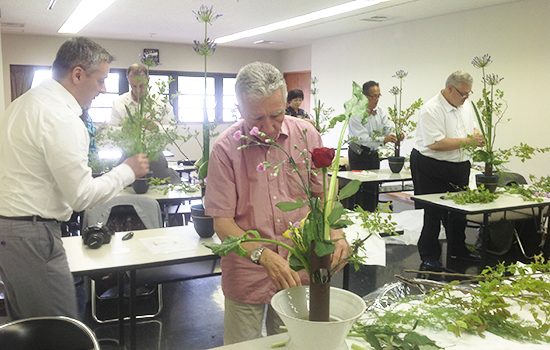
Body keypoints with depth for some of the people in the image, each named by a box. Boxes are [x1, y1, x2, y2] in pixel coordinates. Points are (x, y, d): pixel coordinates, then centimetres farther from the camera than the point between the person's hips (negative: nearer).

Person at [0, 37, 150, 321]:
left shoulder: (23, 102, 13)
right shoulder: (61, 117, -19)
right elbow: (81, 196, -18)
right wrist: (127, 171, -7)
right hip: (31, 235, -10)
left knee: (25, 328, 21)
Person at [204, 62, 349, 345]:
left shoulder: (306, 135, -5)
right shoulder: (225, 148, -13)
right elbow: (222, 222, -14)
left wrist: (335, 233, -16)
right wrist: (263, 255, -29)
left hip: (298, 271, 3)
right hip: (246, 276, -2)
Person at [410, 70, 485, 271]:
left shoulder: (466, 105, 7)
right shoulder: (431, 109, -20)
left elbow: (473, 127, 21)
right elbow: (435, 143, -28)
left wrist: (477, 135, -4)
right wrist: (467, 141, -24)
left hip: (460, 166, 8)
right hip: (432, 167, -8)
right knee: (434, 212, -1)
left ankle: (457, 249, 36)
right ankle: (429, 256, 12)